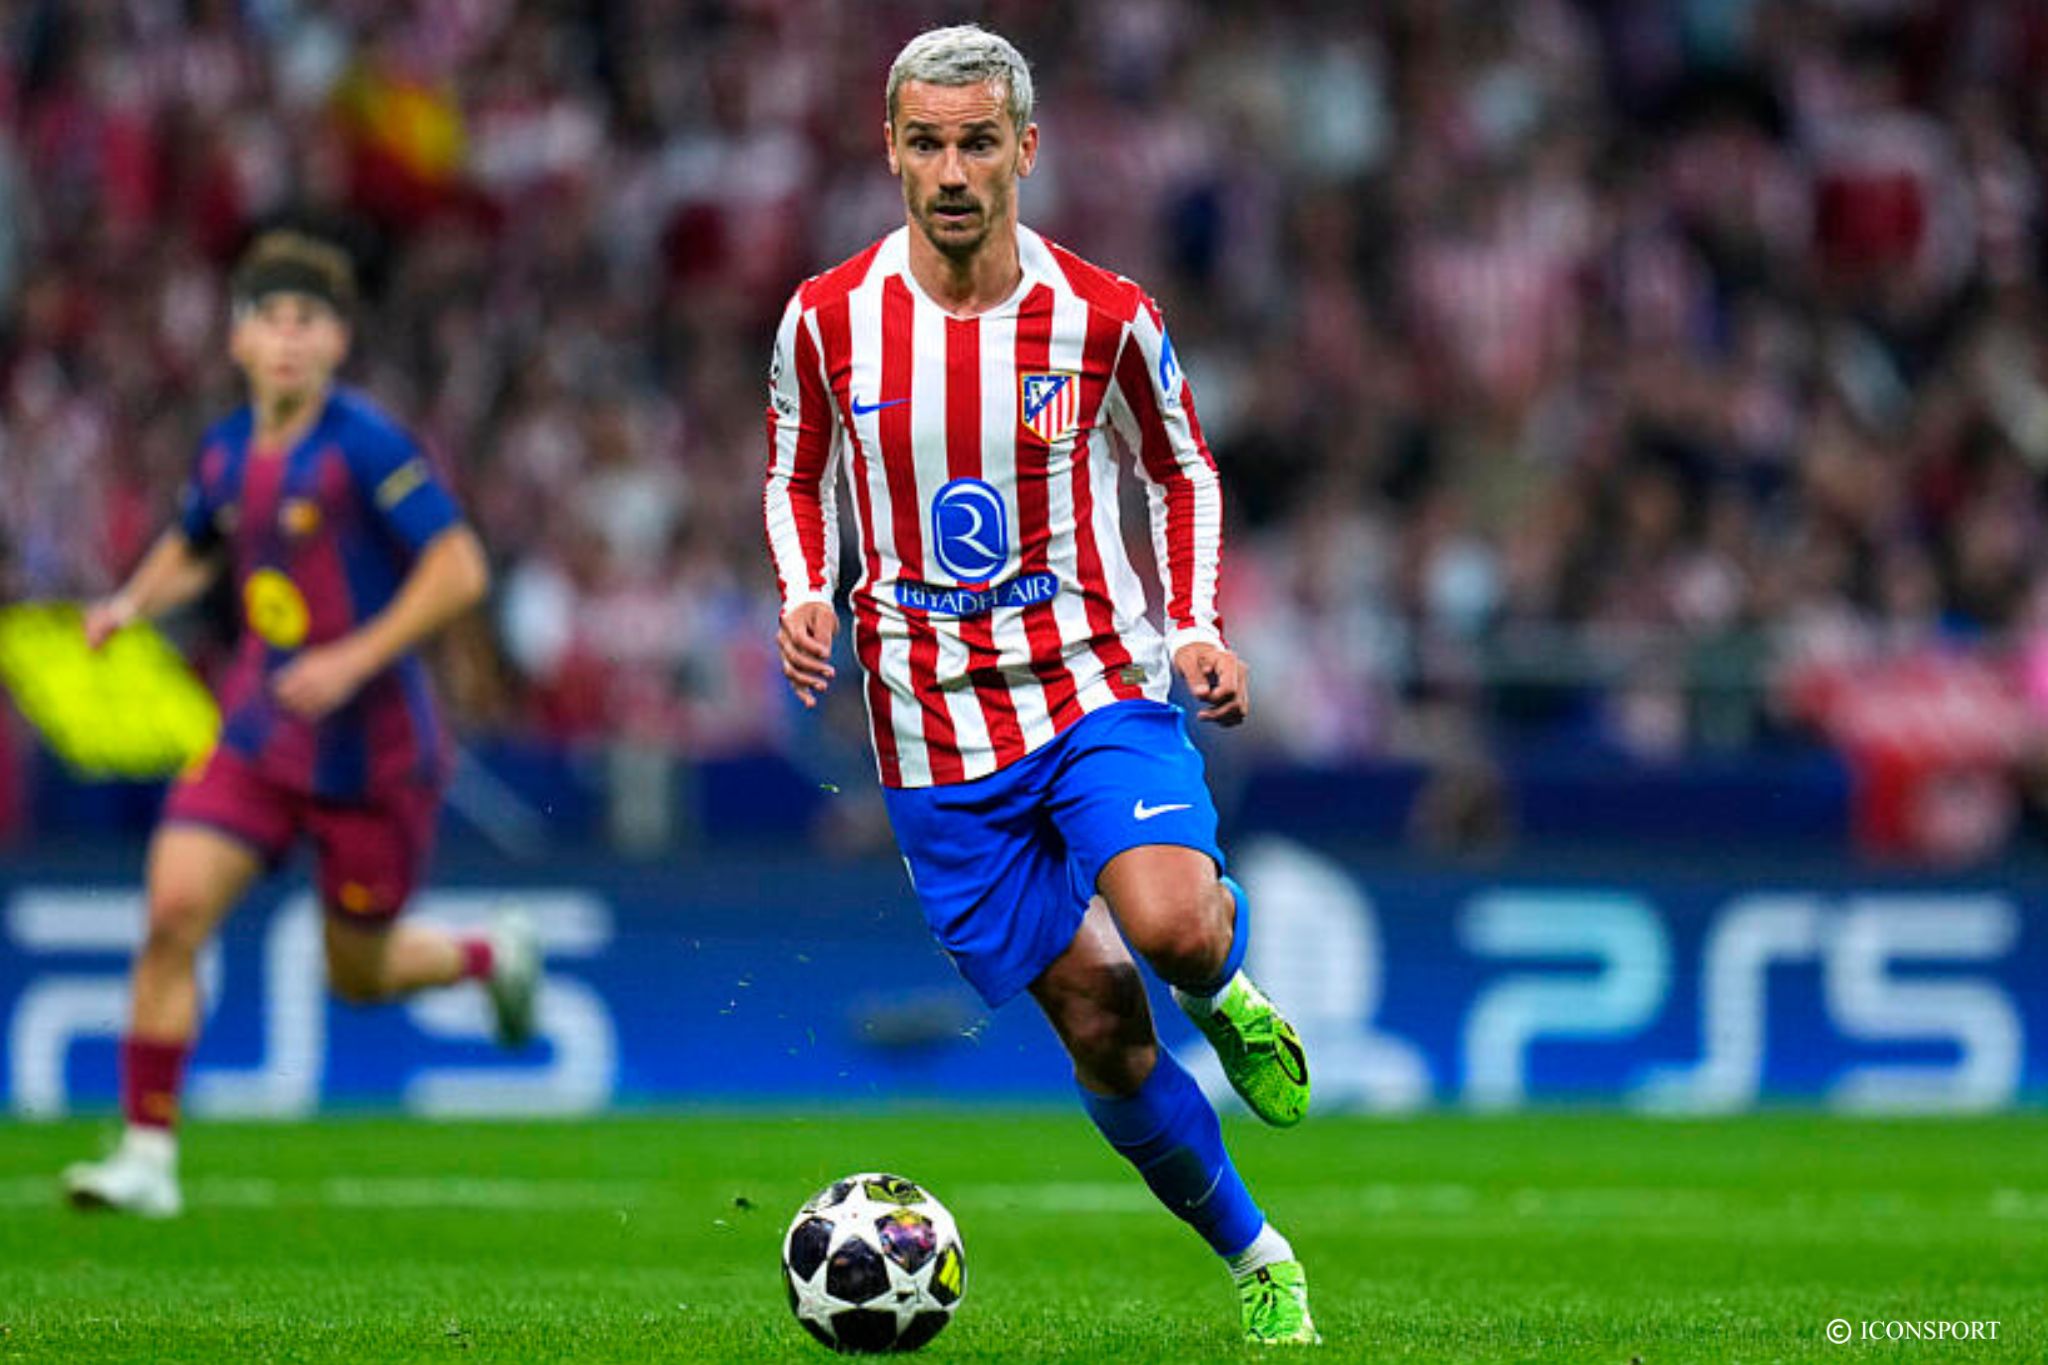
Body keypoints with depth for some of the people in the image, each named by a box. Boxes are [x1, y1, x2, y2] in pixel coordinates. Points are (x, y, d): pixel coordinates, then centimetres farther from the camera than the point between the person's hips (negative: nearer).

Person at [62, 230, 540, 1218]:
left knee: (360, 975, 9)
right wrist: (132, 605, 5)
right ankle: (148, 1156, -8)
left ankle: (494, 956, 42)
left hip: (372, 752, -5)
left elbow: (460, 570, -19)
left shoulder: (364, 445, -16)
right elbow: (192, 549, 25)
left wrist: (355, 659, -25)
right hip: (258, 731, 5)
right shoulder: (226, 451, 4)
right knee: (174, 911, -14)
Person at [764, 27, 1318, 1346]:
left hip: (1099, 682, -1)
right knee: (1100, 1025, 1)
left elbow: (1183, 472, 10)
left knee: (1169, 923, -29)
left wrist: (1197, 626, -4)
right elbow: (796, 478, 13)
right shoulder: (829, 320, -3)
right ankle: (1258, 1262, 19)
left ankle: (1229, 990, 9)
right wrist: (806, 596, -6)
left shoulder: (1105, 318, -5)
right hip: (936, 730, 1)